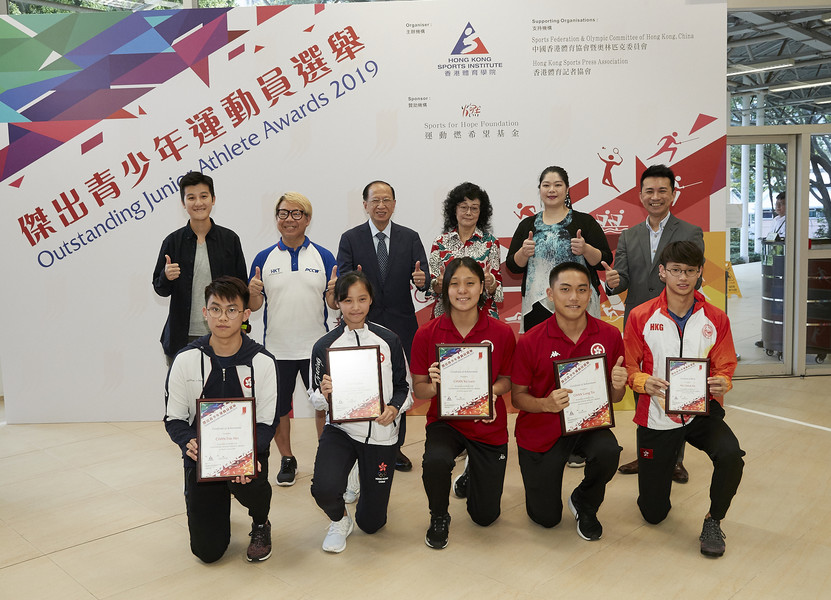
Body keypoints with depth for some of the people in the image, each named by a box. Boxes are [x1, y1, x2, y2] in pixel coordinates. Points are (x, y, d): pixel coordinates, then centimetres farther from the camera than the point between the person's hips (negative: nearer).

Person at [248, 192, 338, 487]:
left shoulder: (324, 256, 2)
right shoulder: (264, 259, 3)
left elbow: (334, 303, 1)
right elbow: (254, 306, 4)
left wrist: (336, 293, -21)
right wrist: (253, 292, -18)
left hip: (316, 347, -1)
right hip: (277, 348, 1)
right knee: (278, 408, 10)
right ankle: (287, 460, 30)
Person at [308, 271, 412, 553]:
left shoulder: (388, 340, -1)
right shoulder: (324, 346, -2)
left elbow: (404, 387, 5)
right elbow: (317, 399, 3)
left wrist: (395, 408, -16)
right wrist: (324, 394, -20)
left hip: (380, 432, 1)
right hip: (340, 429, 0)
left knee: (372, 523, 9)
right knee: (324, 489, -30)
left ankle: (365, 479, 44)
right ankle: (339, 520, 9)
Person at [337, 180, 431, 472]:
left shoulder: (410, 237, 4)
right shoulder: (350, 239, 0)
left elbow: (422, 275, -6)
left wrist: (422, 279, -30)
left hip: (400, 326, 2)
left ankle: (395, 446, 26)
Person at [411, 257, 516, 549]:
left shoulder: (502, 333, -11)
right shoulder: (427, 333, -11)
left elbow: (506, 380, 2)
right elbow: (418, 388, -5)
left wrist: (492, 390, -20)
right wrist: (433, 386, -27)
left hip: (488, 425, 1)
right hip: (444, 420, -1)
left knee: (485, 516, 8)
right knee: (435, 460, -37)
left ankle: (473, 474, 46)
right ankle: (439, 518, -1)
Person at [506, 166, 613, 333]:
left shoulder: (584, 221, 6)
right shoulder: (527, 224, 12)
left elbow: (605, 261, 2)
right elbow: (512, 266, 10)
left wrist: (586, 249, -16)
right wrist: (523, 253, -9)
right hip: (537, 306, 2)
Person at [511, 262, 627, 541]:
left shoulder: (609, 335, -8)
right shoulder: (530, 341, -15)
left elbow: (615, 398, 2)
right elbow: (517, 396, -8)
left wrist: (618, 386, -22)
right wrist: (546, 404, -28)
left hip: (588, 423, 2)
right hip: (541, 431, -1)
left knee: (608, 452, -34)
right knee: (546, 518, 3)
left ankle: (584, 504, 1)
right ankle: (540, 476, 40)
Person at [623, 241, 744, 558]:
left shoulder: (715, 319, 0)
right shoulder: (641, 317, -5)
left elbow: (725, 367, 2)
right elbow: (629, 367, -1)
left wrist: (722, 383, -21)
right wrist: (645, 382, -22)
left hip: (702, 412, 1)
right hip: (656, 416, -1)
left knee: (731, 455, -33)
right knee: (653, 513, 4)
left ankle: (713, 520, -3)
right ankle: (658, 470, 42)